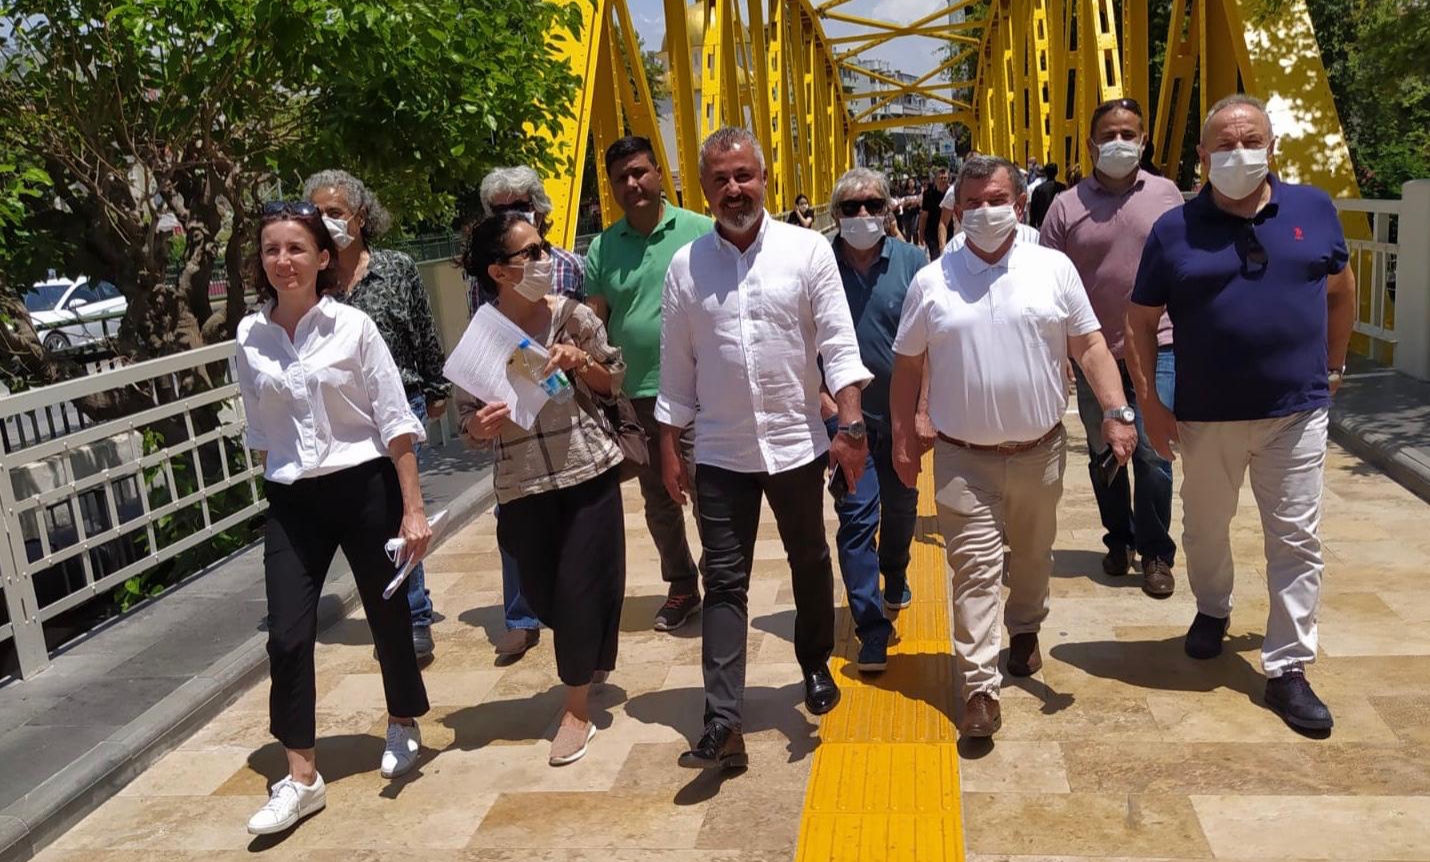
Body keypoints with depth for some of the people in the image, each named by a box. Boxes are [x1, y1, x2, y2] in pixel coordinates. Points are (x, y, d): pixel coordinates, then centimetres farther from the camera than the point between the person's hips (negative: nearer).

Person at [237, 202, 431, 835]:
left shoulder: (353, 327, -8)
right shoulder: (249, 337, 1)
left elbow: (396, 422, -8)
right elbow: (259, 433, 11)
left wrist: (412, 509, -10)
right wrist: (281, 491, 12)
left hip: (365, 489, -2)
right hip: (291, 503, 2)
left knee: (388, 618, 12)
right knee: (287, 637, -2)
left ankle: (403, 727, 38)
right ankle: (302, 778, 11)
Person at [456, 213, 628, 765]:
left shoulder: (571, 316, -7)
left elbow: (615, 382, 5)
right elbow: (469, 421, 0)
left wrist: (581, 361, -14)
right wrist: (479, 427, -22)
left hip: (589, 472, -1)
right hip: (522, 486, 1)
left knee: (580, 588, -1)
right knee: (542, 595, 10)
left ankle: (578, 708, 17)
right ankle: (587, 658, 44)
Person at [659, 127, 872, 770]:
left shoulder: (807, 250, -4)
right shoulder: (686, 267, 1)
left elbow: (838, 346, -6)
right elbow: (677, 368, 5)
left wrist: (851, 426, -15)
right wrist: (669, 450, 5)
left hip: (797, 444, 0)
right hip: (720, 453, 1)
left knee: (810, 564, 17)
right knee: (724, 582, 0)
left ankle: (816, 666, 41)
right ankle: (722, 725, 2)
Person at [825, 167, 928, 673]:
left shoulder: (911, 262, -3)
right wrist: (822, 399, -8)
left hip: (902, 412, 2)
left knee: (901, 506, 19)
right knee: (856, 515, -5)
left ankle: (895, 581, 46)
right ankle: (871, 628, -1)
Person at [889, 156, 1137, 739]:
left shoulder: (1053, 268, 1)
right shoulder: (931, 282, -1)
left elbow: (1089, 345, 2)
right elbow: (907, 366, 4)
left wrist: (1116, 412, -8)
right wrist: (903, 438, 3)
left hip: (1040, 451, 2)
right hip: (965, 460, -2)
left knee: (1033, 554, 20)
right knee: (975, 568, -5)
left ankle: (1024, 632, 45)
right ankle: (979, 687, 0)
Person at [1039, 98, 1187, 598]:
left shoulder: (1166, 195, 2)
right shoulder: (1068, 206, 0)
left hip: (1156, 348, -1)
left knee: (1152, 453, -4)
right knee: (1103, 454, 13)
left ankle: (1156, 552, 11)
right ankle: (1119, 539, 32)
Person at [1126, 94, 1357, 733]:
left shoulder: (1314, 209, 2)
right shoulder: (1175, 229, -4)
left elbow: (1340, 290, 15)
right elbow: (1140, 322, 0)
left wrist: (1332, 367, 15)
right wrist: (1150, 403, -5)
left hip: (1296, 411, 1)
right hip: (1207, 416, 0)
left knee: (1297, 541, 2)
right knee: (1204, 528, 17)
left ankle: (1287, 670, 12)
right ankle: (1212, 609, 44)